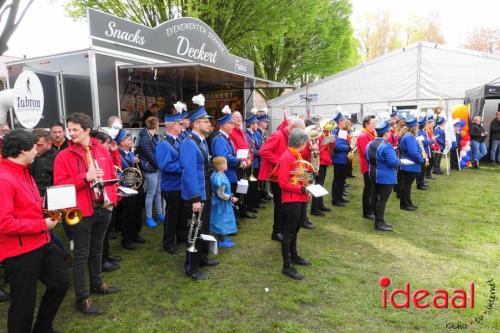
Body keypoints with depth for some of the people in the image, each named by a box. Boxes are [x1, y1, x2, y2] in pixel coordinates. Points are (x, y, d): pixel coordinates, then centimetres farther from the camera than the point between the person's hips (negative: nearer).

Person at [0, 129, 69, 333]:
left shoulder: (23, 172, 10)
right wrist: (42, 225, -19)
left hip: (41, 243, 10)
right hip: (20, 252, -10)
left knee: (60, 283, 21)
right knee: (24, 303, 8)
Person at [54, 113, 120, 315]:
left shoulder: (103, 151, 4)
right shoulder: (63, 156, -8)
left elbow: (112, 175, 11)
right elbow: (59, 185, -14)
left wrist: (112, 198, 2)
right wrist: (84, 177, -25)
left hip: (103, 208, 5)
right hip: (82, 211, -4)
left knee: (97, 249, 20)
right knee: (82, 254, 3)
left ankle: (96, 284, 38)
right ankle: (82, 299, 14)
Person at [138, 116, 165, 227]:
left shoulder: (155, 136, 10)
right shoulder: (144, 138, -15)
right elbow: (150, 155, -18)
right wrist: (159, 165, -11)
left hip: (158, 168, 8)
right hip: (151, 169, -8)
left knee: (158, 192, 15)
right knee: (151, 193, -1)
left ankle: (159, 214, 27)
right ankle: (149, 218, 10)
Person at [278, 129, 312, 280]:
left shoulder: (297, 155, 11)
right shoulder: (287, 157, -18)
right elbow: (283, 183, -22)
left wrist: (307, 183, 5)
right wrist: (302, 189, -21)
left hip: (301, 199, 9)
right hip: (291, 200, -9)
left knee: (295, 229, 22)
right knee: (289, 232, -1)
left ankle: (294, 256, 39)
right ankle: (287, 266, 9)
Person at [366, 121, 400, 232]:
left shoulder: (370, 144, 5)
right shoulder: (386, 146, -23)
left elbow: (367, 157, 15)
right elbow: (393, 162, -26)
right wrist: (399, 161, -6)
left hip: (373, 175, 9)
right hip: (386, 177, -9)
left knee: (374, 197, 14)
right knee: (382, 199, -3)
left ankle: (378, 219, 26)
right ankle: (379, 223, 2)